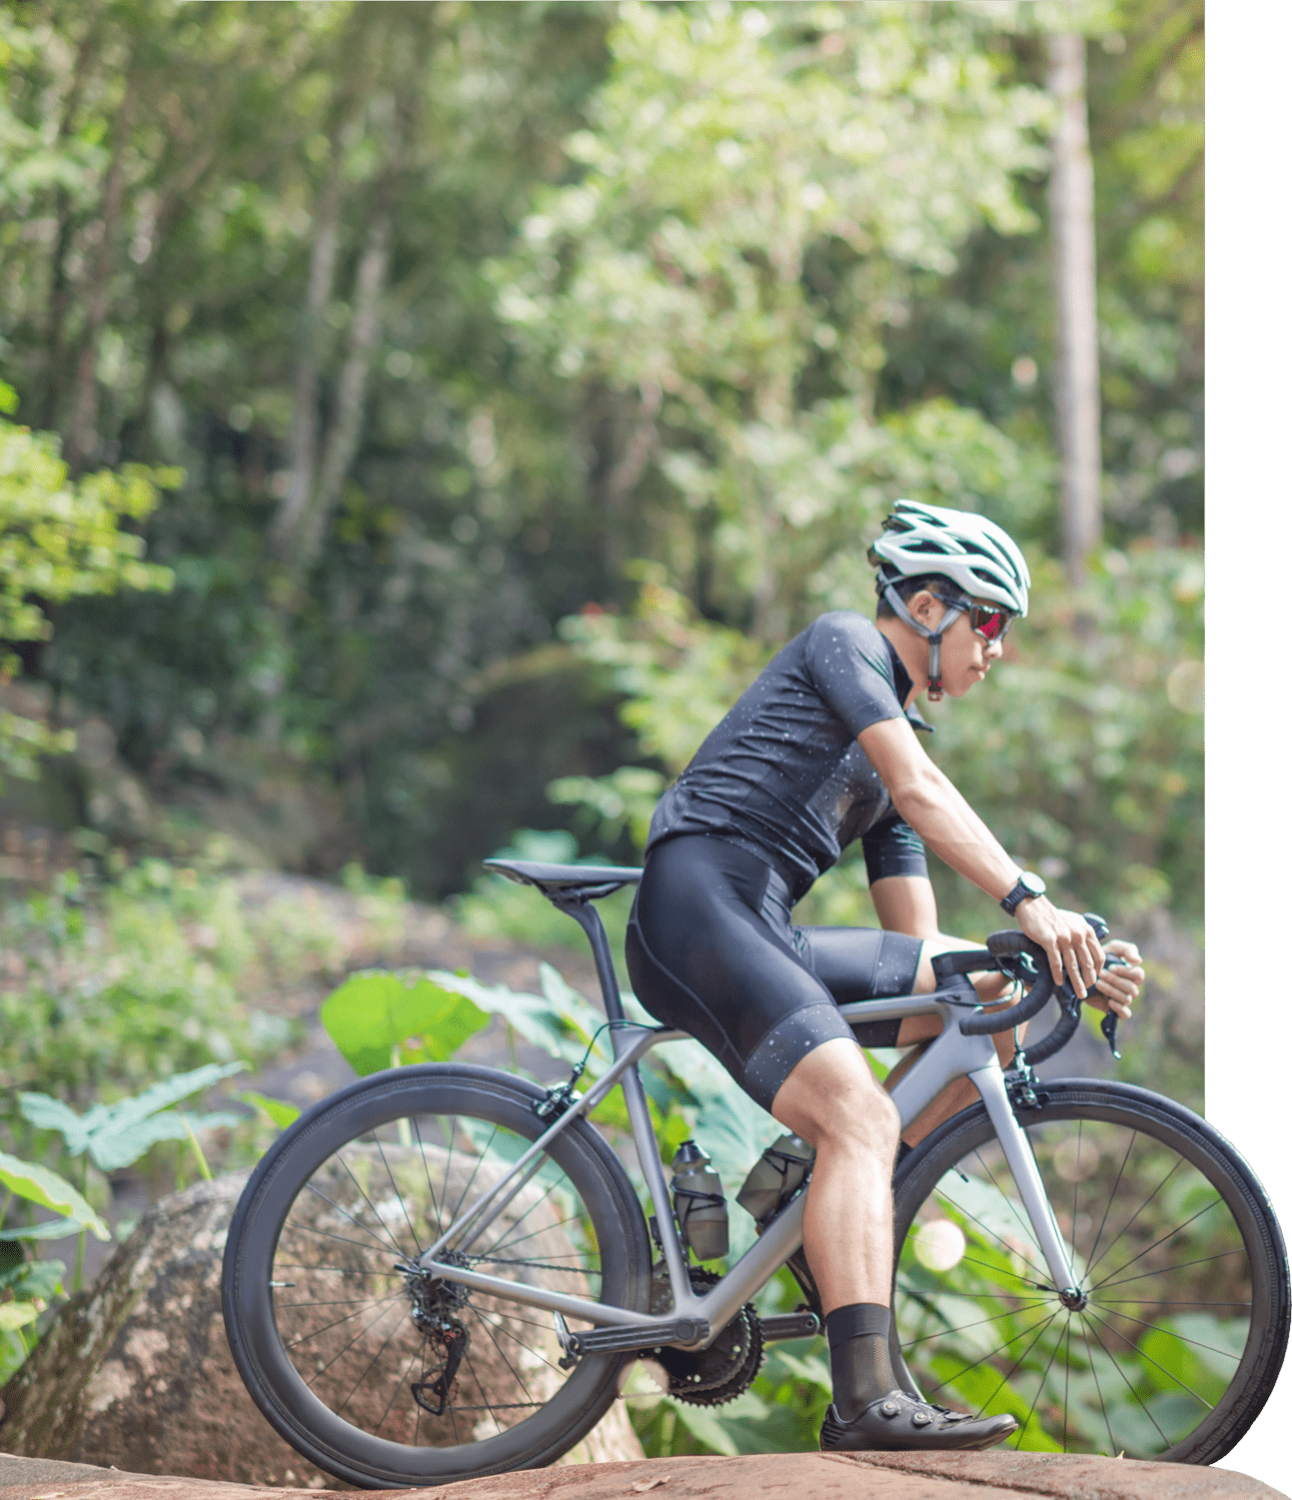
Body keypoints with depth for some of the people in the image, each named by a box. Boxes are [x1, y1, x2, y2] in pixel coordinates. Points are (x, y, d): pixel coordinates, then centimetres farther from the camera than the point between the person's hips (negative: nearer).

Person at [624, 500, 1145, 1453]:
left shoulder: (899, 734, 26)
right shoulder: (843, 641, 4)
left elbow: (921, 953, 20)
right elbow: (921, 793, -14)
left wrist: (1067, 966, 6)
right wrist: (1029, 900, -24)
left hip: (768, 936, 9)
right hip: (698, 913, -9)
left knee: (994, 999, 2)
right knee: (861, 1119, -25)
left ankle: (826, 1200, 0)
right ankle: (868, 1400, -35)